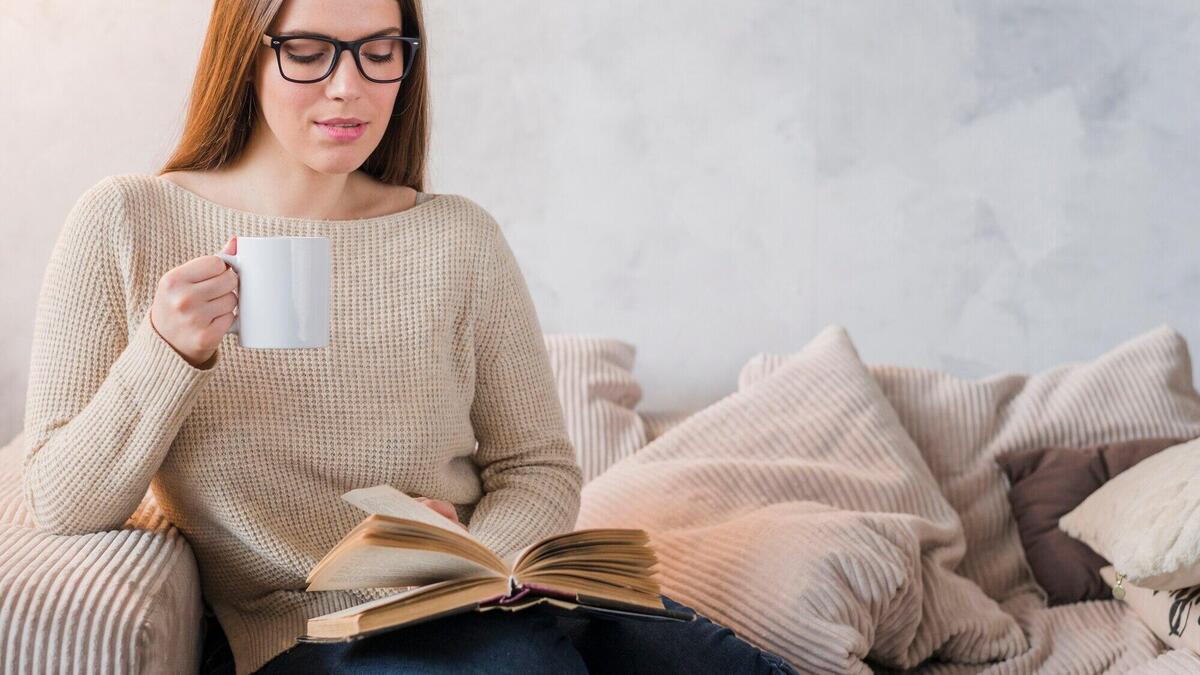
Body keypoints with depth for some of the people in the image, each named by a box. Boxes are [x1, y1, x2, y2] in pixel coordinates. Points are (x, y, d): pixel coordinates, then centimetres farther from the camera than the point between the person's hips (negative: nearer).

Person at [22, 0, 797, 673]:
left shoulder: (460, 238, 5)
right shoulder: (125, 224, 1)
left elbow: (539, 471, 8)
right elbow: (61, 508, -2)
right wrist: (164, 355, -18)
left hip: (492, 603, 3)